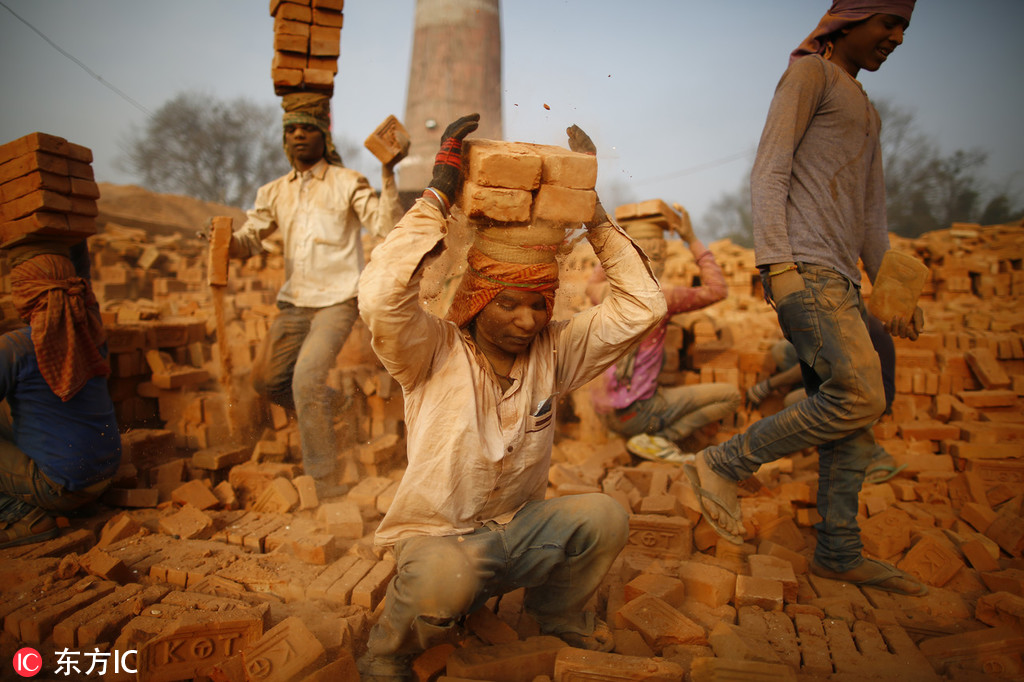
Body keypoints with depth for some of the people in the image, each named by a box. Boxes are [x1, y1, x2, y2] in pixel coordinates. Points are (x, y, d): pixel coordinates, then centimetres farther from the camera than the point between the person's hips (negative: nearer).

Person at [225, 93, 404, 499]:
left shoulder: (347, 183, -1)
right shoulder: (275, 193, 14)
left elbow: (387, 226, -13)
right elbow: (248, 240, 11)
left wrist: (388, 174, -22)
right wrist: (224, 239, -12)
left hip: (337, 300, -6)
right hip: (294, 302, 6)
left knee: (306, 379, -18)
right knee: (266, 378, 7)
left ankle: (325, 481, -6)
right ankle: (325, 405, 35)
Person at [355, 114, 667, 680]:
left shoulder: (553, 351, -4)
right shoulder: (434, 352, -16)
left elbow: (641, 306, -8)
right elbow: (380, 298, -37)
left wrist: (592, 209, -12)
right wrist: (439, 192, -31)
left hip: (520, 528, 5)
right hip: (437, 535, -4)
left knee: (604, 517, -20)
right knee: (444, 579, -37)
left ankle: (558, 612, 12)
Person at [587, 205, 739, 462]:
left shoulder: (608, 292, 3)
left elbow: (592, 287, 30)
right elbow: (717, 290, -5)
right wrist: (692, 240, -2)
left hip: (606, 412, 7)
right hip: (634, 414, -7)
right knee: (731, 395, -2)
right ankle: (656, 440, -8)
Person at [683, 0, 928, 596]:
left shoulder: (865, 110, 31)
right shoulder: (809, 71, 4)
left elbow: (872, 212, 28)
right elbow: (769, 171, -8)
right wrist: (776, 261, -19)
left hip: (839, 279, 9)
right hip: (804, 265, -9)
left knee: (857, 416, 4)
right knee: (859, 396, -19)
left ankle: (840, 552, 11)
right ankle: (723, 465, -7)